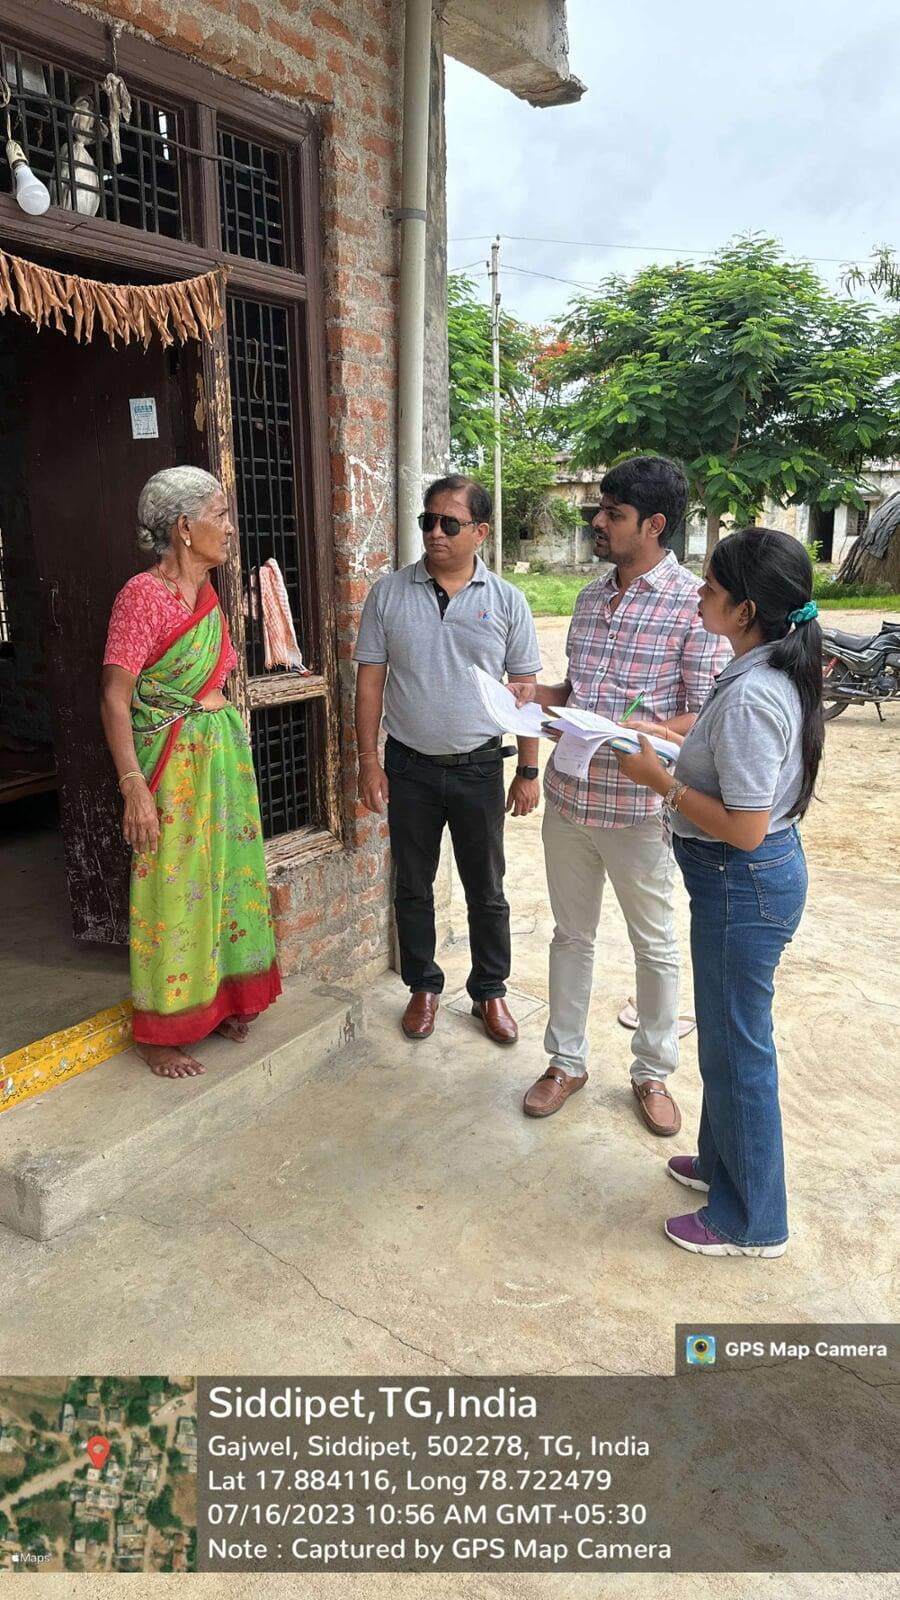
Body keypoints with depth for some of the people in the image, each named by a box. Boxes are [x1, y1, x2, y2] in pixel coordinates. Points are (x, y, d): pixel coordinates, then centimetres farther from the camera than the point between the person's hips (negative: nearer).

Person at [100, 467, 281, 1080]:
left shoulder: (206, 591, 8)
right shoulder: (143, 594, -16)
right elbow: (115, 696, -18)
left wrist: (231, 744, 17)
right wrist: (135, 787, -22)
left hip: (225, 752, 8)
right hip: (174, 760, -8)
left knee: (226, 875, 15)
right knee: (173, 891, 2)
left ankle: (220, 1000, 33)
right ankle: (160, 1033, 18)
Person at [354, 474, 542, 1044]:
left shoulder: (507, 601, -3)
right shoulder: (389, 593, -2)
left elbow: (525, 690, 0)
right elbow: (370, 680, 0)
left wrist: (529, 770, -1)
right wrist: (368, 760, -4)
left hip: (478, 767, 0)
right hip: (409, 767, 1)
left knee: (487, 890, 11)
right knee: (413, 886, 13)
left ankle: (490, 991, 29)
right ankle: (423, 986, 32)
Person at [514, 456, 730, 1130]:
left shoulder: (694, 604, -12)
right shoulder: (590, 598, 8)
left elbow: (706, 716, -13)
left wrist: (646, 732, -28)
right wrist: (537, 694, -1)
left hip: (639, 807, -5)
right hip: (569, 796, 6)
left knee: (655, 945, 13)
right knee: (571, 934, 17)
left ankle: (653, 1072, 33)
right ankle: (567, 1061, 34)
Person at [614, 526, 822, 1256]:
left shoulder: (749, 697, -27)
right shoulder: (773, 673, 4)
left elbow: (745, 828, -27)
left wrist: (660, 780, -18)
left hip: (743, 884, -10)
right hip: (756, 875, 10)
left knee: (738, 1044, 6)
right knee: (728, 1032, 24)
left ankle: (751, 1221, 26)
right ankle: (726, 1159, 45)